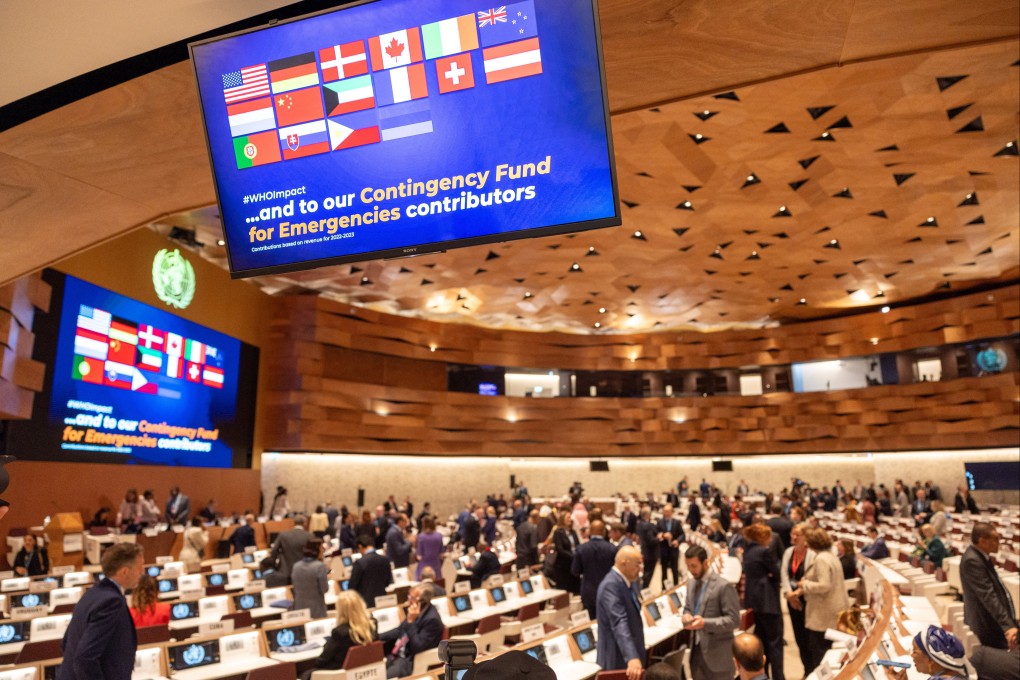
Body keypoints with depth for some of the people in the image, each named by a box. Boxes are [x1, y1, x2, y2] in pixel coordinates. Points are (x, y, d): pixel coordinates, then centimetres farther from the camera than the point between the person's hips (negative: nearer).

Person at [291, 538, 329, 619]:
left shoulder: (296, 566, 3)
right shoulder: (320, 566, -15)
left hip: (299, 609, 5)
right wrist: (326, 579, 6)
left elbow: (294, 586, 13)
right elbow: (324, 589, -12)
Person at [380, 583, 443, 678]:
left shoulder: (432, 619, -22)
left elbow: (417, 648, -24)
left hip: (412, 662, -9)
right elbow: (400, 630, 19)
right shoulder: (415, 611, 5)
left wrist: (411, 621, -26)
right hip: (396, 655, 9)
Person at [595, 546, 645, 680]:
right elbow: (619, 623, -37)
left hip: (630, 654, 9)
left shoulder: (628, 581, 5)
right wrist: (632, 657, -46)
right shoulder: (611, 585, -25)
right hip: (617, 659, -9)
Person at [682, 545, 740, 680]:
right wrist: (687, 615, -7)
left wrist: (705, 623, -28)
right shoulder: (691, 582, 7)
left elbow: (734, 619, -17)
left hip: (717, 652, -7)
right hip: (697, 648, 7)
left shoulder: (724, 586, -17)